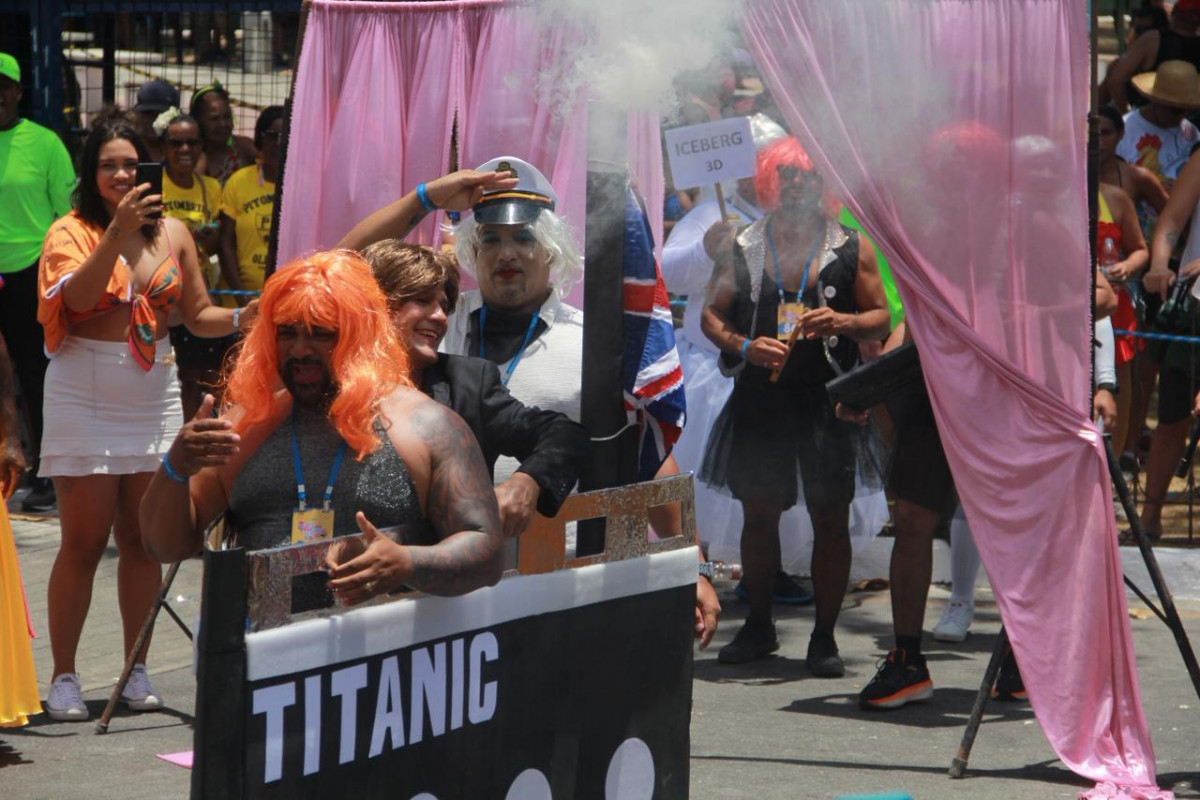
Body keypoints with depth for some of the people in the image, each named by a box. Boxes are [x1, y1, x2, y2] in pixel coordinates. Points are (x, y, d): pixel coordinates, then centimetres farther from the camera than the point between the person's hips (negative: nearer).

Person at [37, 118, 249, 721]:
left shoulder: (172, 234, 8)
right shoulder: (72, 232, -3)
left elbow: (197, 314, 12)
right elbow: (78, 298, -22)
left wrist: (242, 320, -7)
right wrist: (119, 230, -29)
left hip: (153, 395, 4)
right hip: (84, 396, -4)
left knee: (142, 538, 7)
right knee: (84, 542, -4)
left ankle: (136, 671, 16)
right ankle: (63, 677, 4)